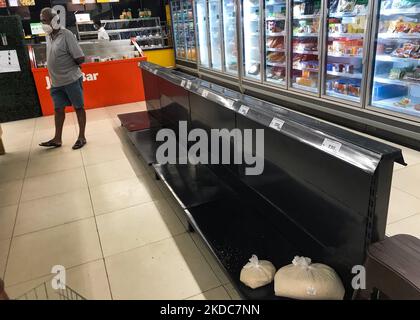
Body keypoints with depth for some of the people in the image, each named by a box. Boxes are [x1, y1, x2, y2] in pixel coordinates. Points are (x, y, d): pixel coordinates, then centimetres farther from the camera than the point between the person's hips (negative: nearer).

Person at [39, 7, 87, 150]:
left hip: (72, 80, -7)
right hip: (56, 82, 7)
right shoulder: (48, 36, 6)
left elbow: (80, 59, -17)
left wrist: (68, 65, -3)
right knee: (58, 109, 12)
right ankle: (57, 139, 23)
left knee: (78, 107, 7)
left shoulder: (66, 35, -15)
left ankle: (82, 137, 17)